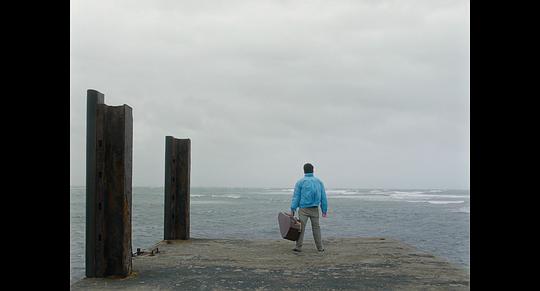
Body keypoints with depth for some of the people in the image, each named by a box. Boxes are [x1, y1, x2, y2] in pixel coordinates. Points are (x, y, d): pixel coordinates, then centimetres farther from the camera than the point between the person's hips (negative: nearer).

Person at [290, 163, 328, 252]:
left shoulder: (300, 182, -2)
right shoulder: (319, 182, 7)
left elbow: (296, 197, -5)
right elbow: (323, 197, 7)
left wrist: (292, 210, -5)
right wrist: (324, 210, 11)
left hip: (303, 209, -3)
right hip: (315, 209, 3)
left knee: (301, 227, 0)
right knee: (316, 228, 10)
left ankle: (298, 247, -3)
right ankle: (320, 247, 12)